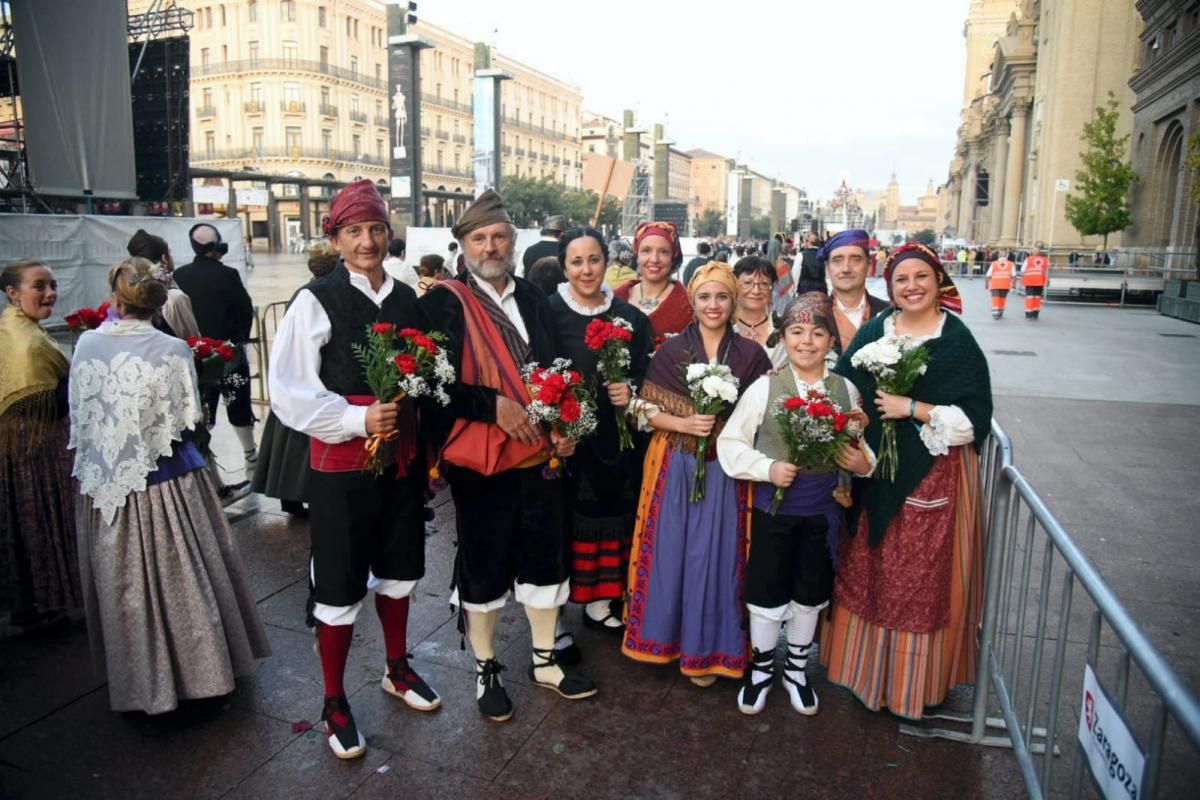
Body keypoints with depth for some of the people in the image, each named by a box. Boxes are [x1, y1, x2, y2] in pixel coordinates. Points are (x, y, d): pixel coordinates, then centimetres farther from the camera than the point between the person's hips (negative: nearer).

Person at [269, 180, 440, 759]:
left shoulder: (407, 299, 5)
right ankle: (334, 701, 28)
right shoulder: (316, 301, -11)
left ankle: (396, 668, 43)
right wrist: (359, 419, -22)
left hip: (402, 458, 5)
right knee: (340, 587, 7)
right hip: (341, 462, -5)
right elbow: (288, 393, -14)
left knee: (398, 569, 20)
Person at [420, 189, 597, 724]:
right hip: (479, 460, -5)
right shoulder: (445, 302, -7)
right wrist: (494, 405, -20)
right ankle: (486, 670, 31)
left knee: (546, 559, 15)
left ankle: (545, 661, 35)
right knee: (484, 568, 11)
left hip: (542, 455, 5)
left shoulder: (534, 299, 9)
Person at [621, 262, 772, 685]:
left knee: (714, 555, 5)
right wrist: (684, 423, -16)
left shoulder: (750, 354, 1)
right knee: (670, 550, 7)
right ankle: (666, 635, 28)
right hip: (675, 467, 0)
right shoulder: (671, 350, 0)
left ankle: (705, 648, 22)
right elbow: (647, 410, -1)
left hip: (726, 469, 0)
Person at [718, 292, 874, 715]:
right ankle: (761, 668, 34)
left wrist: (864, 463, -12)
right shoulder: (764, 387, -9)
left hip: (823, 509, 3)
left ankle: (797, 668, 40)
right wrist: (768, 468, -19)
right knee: (767, 593, 10)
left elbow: (862, 445, 10)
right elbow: (730, 443, -7)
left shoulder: (846, 389, -1)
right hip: (773, 506, -2)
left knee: (811, 594, 17)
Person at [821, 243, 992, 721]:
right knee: (865, 570, 14)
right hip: (874, 475, 4)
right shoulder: (874, 331, 5)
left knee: (922, 578, 4)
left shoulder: (958, 341, -7)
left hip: (932, 478, -4)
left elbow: (975, 419, -12)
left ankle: (913, 682, 22)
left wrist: (911, 408, -17)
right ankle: (867, 665, 33)